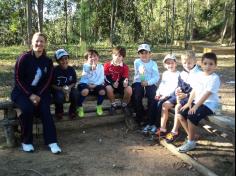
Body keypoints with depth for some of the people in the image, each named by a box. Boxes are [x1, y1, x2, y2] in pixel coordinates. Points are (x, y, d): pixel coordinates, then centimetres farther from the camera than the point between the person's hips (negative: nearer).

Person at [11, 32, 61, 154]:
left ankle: (51, 141, -20)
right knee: (28, 108, -31)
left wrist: (39, 95, -13)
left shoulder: (48, 61, 2)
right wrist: (30, 95, -18)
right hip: (21, 91, -2)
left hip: (40, 92, 3)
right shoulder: (24, 58, -8)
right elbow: (18, 79, -10)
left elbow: (47, 81, 1)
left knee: (45, 109, -25)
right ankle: (26, 141, -12)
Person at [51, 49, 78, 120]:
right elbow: (52, 85, -8)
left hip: (69, 89, 3)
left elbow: (74, 82, 5)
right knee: (60, 96, -35)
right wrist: (61, 89, -24)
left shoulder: (71, 69, -5)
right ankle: (59, 112, -1)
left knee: (76, 94, -28)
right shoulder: (55, 70, -13)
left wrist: (70, 87, -17)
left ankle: (72, 111, 2)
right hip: (58, 89, -2)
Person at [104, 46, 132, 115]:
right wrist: (113, 83, -24)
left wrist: (125, 82, -33)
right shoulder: (107, 65, -5)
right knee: (108, 88, -36)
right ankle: (114, 105, -9)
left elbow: (125, 78, -7)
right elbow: (106, 77, -6)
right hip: (110, 84, -1)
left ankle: (124, 105, 0)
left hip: (120, 84, 1)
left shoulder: (125, 67, -3)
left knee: (129, 89, -28)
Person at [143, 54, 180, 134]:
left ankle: (157, 125, -17)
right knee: (153, 103, -18)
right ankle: (150, 124, -13)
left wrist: (166, 95, -18)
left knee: (160, 104, -27)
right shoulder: (165, 73, 19)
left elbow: (174, 87, -11)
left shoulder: (178, 74, -3)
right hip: (161, 94, 6)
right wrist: (158, 93, 0)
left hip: (170, 95, -6)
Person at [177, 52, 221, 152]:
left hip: (209, 104, -8)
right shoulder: (200, 75, 9)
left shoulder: (214, 78, -14)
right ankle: (191, 136, 12)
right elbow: (194, 90, 8)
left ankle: (191, 142, -11)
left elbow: (207, 94, -20)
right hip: (197, 102, 8)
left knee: (191, 116, -28)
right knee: (180, 115, -3)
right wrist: (189, 103, 0)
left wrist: (196, 106, -22)